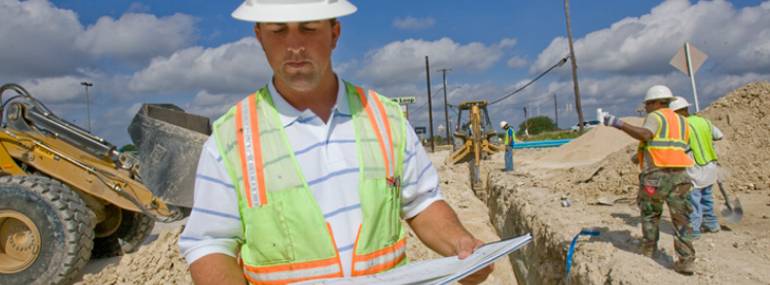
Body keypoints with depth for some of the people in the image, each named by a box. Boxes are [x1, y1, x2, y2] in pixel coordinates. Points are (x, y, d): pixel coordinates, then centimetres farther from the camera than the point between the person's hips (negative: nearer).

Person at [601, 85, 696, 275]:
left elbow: (644, 134, -22)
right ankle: (686, 260, 3)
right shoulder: (682, 121, 20)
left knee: (650, 214, 13)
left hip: (655, 174, -5)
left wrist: (618, 124, -26)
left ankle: (649, 250, 23)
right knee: (681, 218, 6)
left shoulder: (655, 117, -2)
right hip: (679, 174, 5)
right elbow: (683, 148, 20)